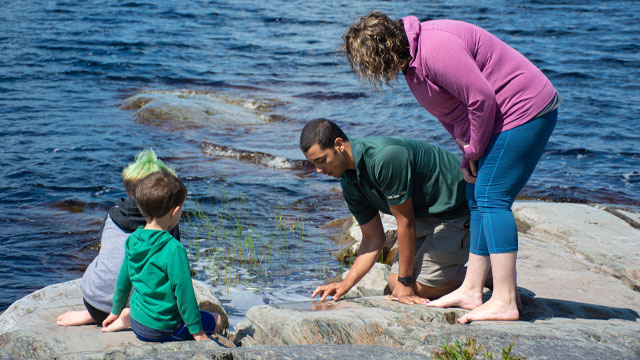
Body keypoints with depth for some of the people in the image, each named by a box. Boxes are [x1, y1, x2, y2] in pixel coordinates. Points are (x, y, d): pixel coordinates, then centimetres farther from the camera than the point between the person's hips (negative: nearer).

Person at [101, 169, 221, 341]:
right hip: (161, 330, -8)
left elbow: (123, 282, 9)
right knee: (217, 320, 7)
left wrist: (116, 311, 26)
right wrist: (197, 332, -11)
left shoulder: (132, 241, -3)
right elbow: (184, 293, -21)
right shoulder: (174, 249, -24)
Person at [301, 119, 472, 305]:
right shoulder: (349, 183, -3)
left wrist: (405, 283, -16)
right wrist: (346, 283, -8)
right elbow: (373, 238, 4)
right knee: (395, 283, 5)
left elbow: (405, 221, -24)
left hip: (458, 209, -9)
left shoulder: (385, 157, -32)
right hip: (426, 216, 9)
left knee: (419, 288, -13)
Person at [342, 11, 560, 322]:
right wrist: (465, 147, 2)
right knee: (477, 198, 11)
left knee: (491, 198, -14)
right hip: (502, 119, 11)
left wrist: (473, 151, -12)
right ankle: (471, 291, 17)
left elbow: (481, 98, -25)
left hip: (525, 111, -11)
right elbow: (448, 108, 16)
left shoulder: (434, 49, -26)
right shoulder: (411, 57, 8)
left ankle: (505, 301, -14)